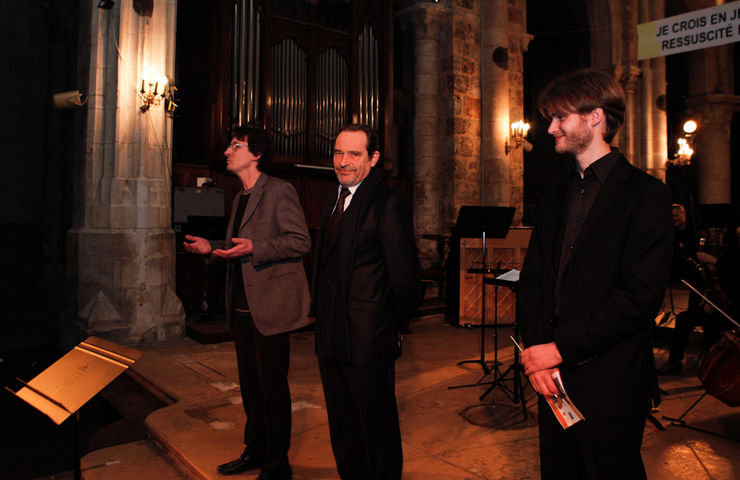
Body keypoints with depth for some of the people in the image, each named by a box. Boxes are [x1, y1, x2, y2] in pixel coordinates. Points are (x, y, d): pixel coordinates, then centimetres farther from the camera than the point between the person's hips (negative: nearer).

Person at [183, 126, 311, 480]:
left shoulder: (279, 191, -9)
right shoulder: (241, 198, 18)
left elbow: (300, 242, -16)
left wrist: (254, 248, -24)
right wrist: (210, 248, 10)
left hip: (270, 305, -9)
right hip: (243, 307, 9)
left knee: (272, 385, 1)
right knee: (250, 384, 17)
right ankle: (255, 451, 34)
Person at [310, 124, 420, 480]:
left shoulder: (387, 204, -15)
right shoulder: (334, 202, 13)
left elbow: (405, 276, -16)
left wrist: (392, 324, -4)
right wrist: (323, 315, 10)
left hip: (367, 342, -8)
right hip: (331, 337, 8)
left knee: (377, 427, 10)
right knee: (342, 427, 22)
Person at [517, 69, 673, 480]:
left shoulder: (645, 194, -8)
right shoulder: (554, 198, 12)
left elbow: (641, 296, -17)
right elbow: (530, 281, 8)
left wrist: (560, 348, -16)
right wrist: (535, 349, -6)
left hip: (609, 386, -5)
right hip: (553, 382, 6)